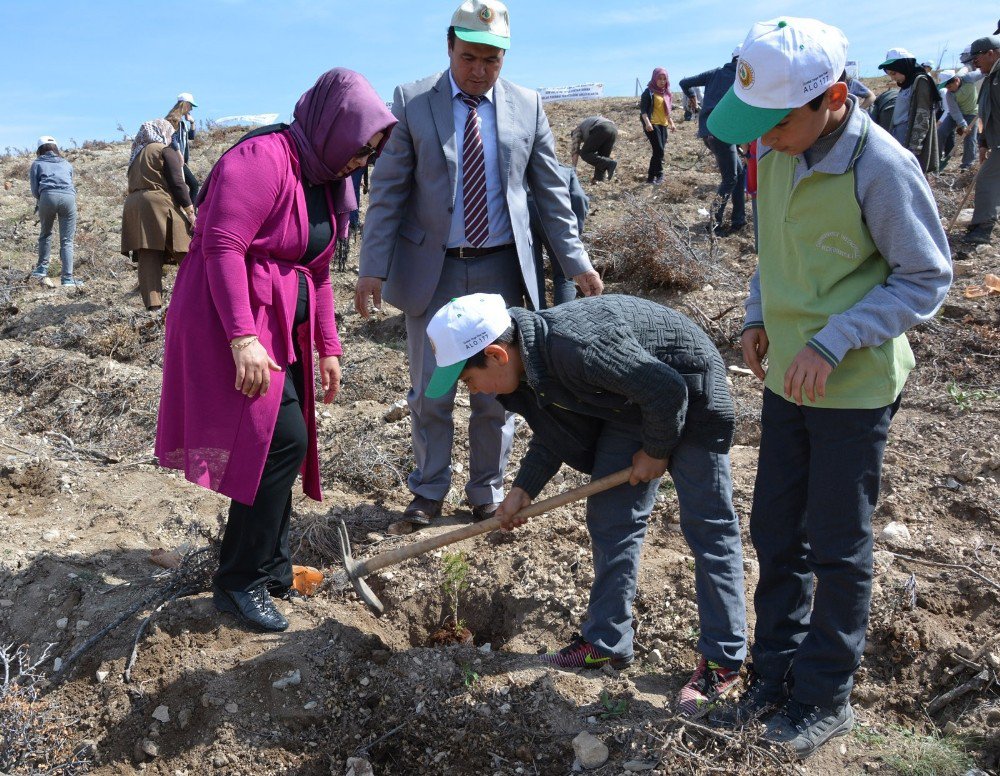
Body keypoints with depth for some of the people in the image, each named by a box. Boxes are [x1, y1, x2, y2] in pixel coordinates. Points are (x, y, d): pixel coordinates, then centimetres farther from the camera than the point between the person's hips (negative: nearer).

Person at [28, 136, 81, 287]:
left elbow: (34, 190, 14)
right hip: (68, 197, 1)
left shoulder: (37, 164, 22)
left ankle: (42, 269, 17)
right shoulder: (67, 164, 30)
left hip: (48, 196, -1)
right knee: (67, 240, 3)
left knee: (45, 233, 21)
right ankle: (67, 278, -4)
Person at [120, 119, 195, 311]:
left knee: (148, 258, -1)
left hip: (133, 207, 7)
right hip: (159, 205, -7)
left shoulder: (136, 156, 26)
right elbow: (177, 183, -6)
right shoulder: (166, 151, 5)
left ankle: (153, 304, -8)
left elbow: (134, 185, 22)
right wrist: (190, 213, -9)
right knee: (188, 257, -5)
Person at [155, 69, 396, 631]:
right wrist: (243, 338, -28)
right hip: (232, 320, -9)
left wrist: (327, 347, 15)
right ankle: (239, 582, 2)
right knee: (281, 437, -13)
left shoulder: (326, 180, 13)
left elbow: (317, 270, 18)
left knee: (285, 444, 10)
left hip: (282, 327, 9)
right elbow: (222, 245, -22)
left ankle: (272, 569, 25)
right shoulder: (264, 157, -15)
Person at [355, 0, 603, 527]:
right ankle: (428, 490, 29)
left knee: (496, 391, 11)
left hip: (500, 270, 2)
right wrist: (373, 268, -11)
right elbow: (387, 191, -5)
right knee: (429, 393, 9)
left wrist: (576, 263, 2)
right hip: (432, 269, -1)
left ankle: (487, 493, 29)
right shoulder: (412, 102, -3)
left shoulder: (527, 105, 3)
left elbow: (551, 192, 6)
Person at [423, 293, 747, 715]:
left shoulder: (576, 347, -37)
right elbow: (556, 431, 7)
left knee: (707, 526, -4)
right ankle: (606, 641, 17)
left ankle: (723, 660, 7)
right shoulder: (531, 361, -9)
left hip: (690, 398, -9)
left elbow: (667, 390, -31)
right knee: (608, 518, 6)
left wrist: (655, 451, -15)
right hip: (630, 404, 9)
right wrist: (522, 490, 1)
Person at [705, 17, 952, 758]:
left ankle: (827, 696, 26)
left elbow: (927, 279, -14)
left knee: (838, 548, 7)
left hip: (854, 389, -6)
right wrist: (759, 315, 0)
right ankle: (776, 674, 32)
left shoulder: (882, 167, -20)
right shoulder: (773, 154, -1)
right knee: (776, 533, 14)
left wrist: (833, 342, -23)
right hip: (788, 379, 6)